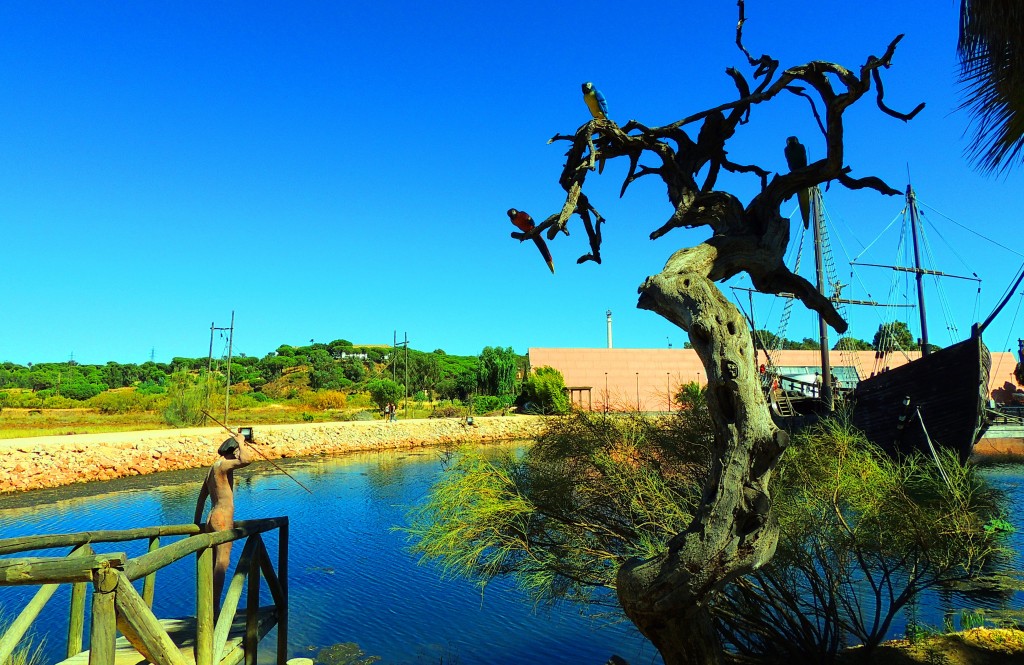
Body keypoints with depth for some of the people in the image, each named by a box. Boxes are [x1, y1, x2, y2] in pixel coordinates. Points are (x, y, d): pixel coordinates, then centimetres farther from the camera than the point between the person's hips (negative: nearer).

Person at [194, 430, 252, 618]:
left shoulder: (213, 469, 19)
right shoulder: (223, 465, -11)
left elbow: (201, 498, 24)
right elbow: (247, 460, -31)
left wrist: (197, 524, 29)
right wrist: (241, 442, -13)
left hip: (212, 519, 10)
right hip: (223, 518, -10)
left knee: (214, 565, 15)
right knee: (222, 563, -8)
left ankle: (211, 607, 23)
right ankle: (215, 608, -8)